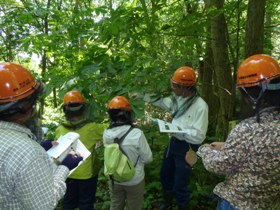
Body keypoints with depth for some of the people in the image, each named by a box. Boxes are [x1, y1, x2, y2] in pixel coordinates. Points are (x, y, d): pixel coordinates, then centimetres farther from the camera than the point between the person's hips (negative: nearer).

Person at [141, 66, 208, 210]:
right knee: (165, 176, 24)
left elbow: (199, 136, -25)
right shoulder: (177, 98, -1)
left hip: (187, 148, -8)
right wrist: (142, 95, 11)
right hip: (173, 143, 8)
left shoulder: (200, 106, -24)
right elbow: (160, 101, 16)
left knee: (179, 186, 4)